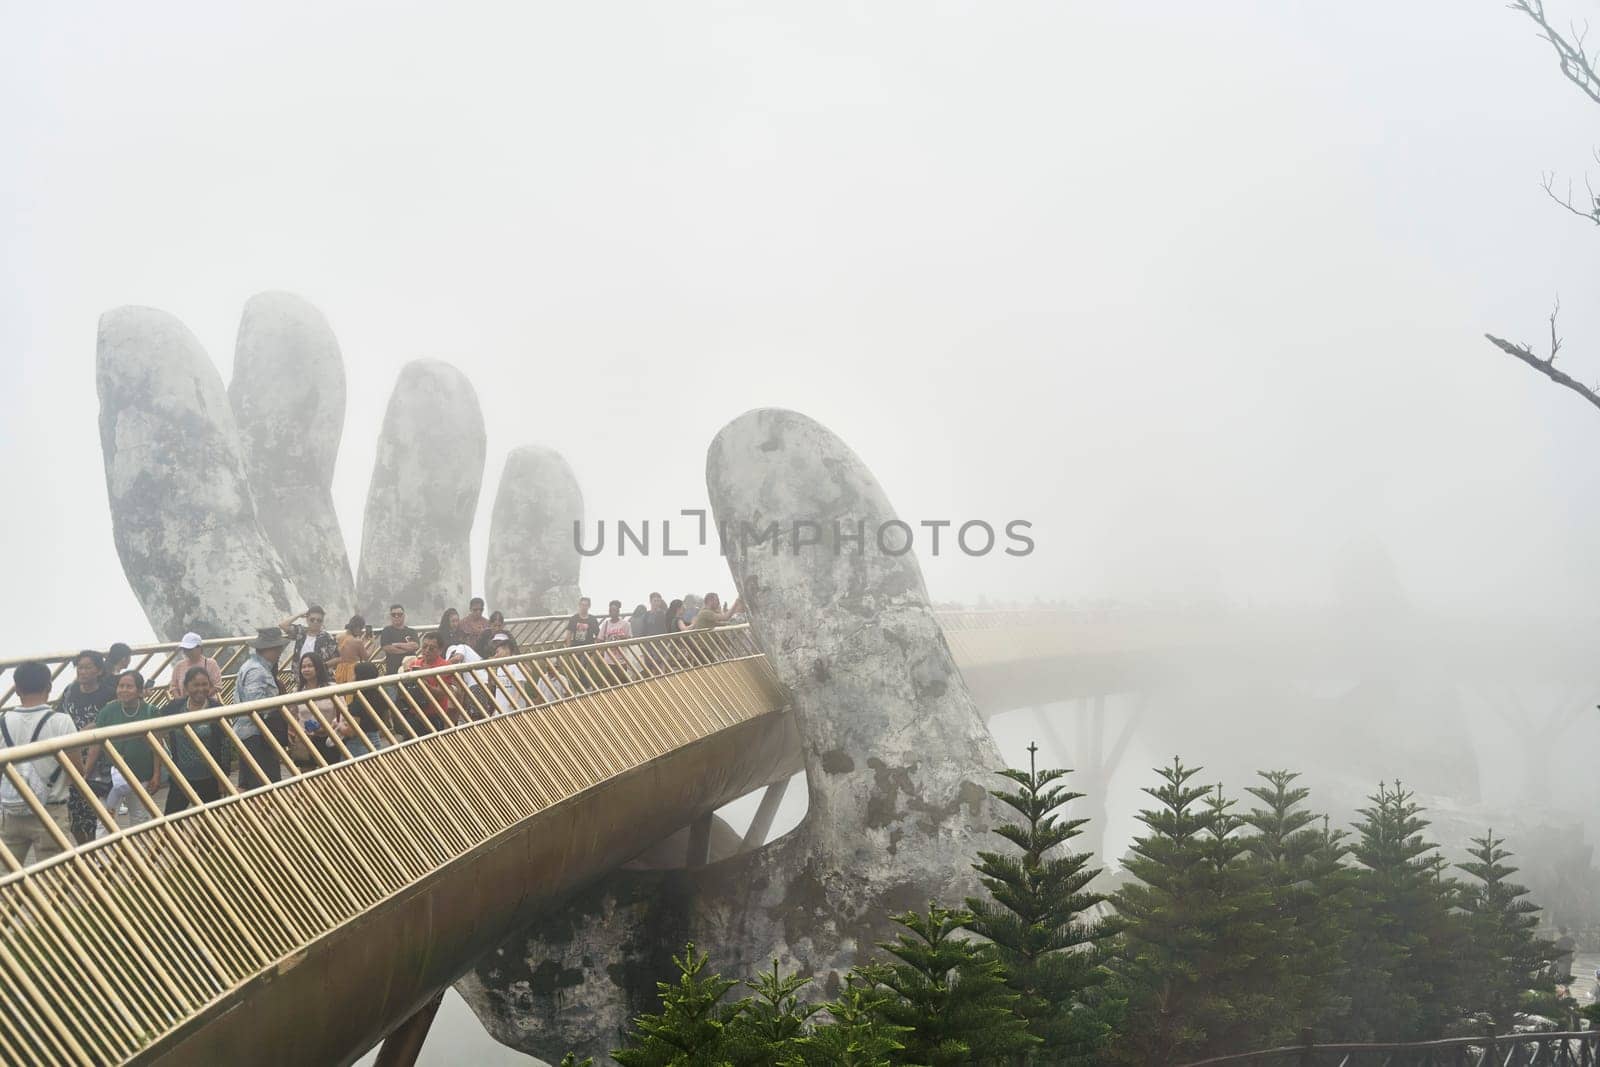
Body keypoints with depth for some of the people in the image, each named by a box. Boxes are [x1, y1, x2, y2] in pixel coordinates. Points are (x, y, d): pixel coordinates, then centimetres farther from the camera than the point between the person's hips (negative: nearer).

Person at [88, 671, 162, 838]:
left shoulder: (150, 712, -5)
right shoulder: (109, 710, -6)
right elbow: (97, 744, -3)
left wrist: (157, 775, -5)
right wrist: (86, 772, -6)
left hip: (142, 776, 1)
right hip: (113, 774, -1)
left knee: (139, 820, 15)